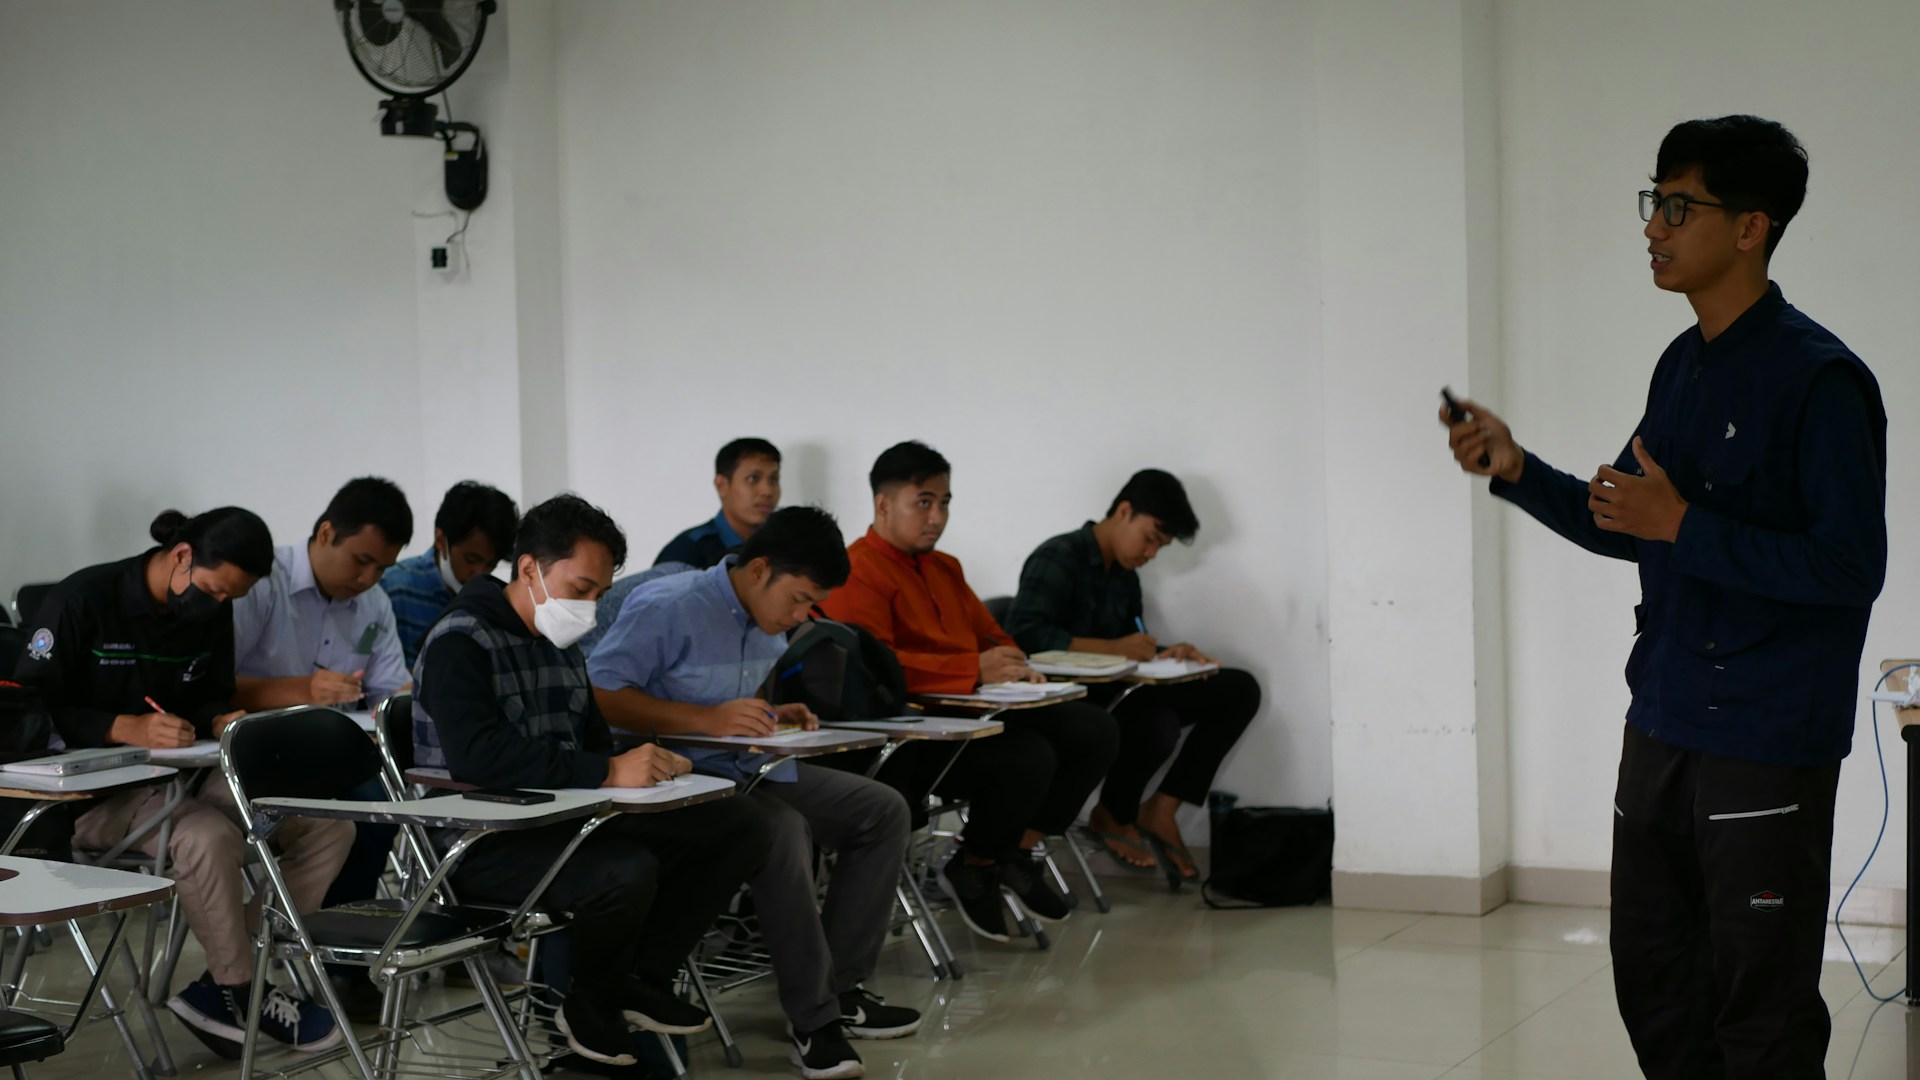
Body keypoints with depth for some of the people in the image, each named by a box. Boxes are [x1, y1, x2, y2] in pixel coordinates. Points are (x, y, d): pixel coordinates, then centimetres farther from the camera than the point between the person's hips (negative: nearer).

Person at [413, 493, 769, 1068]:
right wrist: (608, 772, -35)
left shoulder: (560, 644, 16)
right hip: (484, 844, -9)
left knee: (739, 825, -3)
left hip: (562, 824, 9)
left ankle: (640, 979, 4)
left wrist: (646, 765, -7)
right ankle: (590, 1006, -5)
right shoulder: (461, 643, -13)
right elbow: (477, 755, -30)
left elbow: (593, 739, 18)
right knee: (626, 871, -36)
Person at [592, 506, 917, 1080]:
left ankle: (840, 988, 2)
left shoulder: (767, 623, 11)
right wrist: (707, 719, -27)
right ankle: (814, 1018, -23)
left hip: (754, 769, 9)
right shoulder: (667, 606, -16)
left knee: (883, 810, 0)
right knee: (783, 831, -35)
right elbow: (600, 694, -22)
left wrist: (774, 717, 4)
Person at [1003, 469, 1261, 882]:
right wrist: (1115, 648, -28)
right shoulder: (1058, 558, -11)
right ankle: (1112, 816, -4)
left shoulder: (1125, 577, 16)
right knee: (1157, 723, -36)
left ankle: (1161, 810, -5)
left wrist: (1166, 654, -6)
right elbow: (1023, 633, -25)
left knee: (1239, 689, 0)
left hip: (1111, 693, 9)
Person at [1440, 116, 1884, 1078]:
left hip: (1767, 743, -8)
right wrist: (1516, 469, 5)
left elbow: (1851, 567, -19)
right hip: (1663, 726, 8)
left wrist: (1684, 526, -21)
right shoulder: (1682, 365, 11)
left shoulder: (1818, 379, -15)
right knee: (1656, 990, 17)